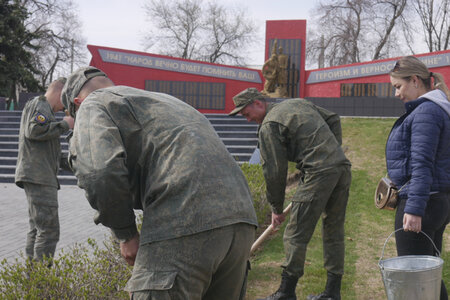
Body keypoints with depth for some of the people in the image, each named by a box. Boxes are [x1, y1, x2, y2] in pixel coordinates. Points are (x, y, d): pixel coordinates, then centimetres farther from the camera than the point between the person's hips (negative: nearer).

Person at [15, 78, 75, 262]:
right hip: (38, 177, -11)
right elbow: (35, 130, -24)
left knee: (37, 229, 14)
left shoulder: (42, 107, 27)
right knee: (49, 230, -12)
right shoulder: (40, 104, -5)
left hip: (40, 177, 11)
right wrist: (64, 125, -15)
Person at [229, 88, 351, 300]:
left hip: (319, 173, -9)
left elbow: (275, 171, -4)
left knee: (296, 234, -2)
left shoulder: (268, 127, -3)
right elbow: (333, 119, 27)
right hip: (343, 167, 9)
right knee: (334, 230, 14)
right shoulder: (298, 103, 21)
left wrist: (277, 207, 6)